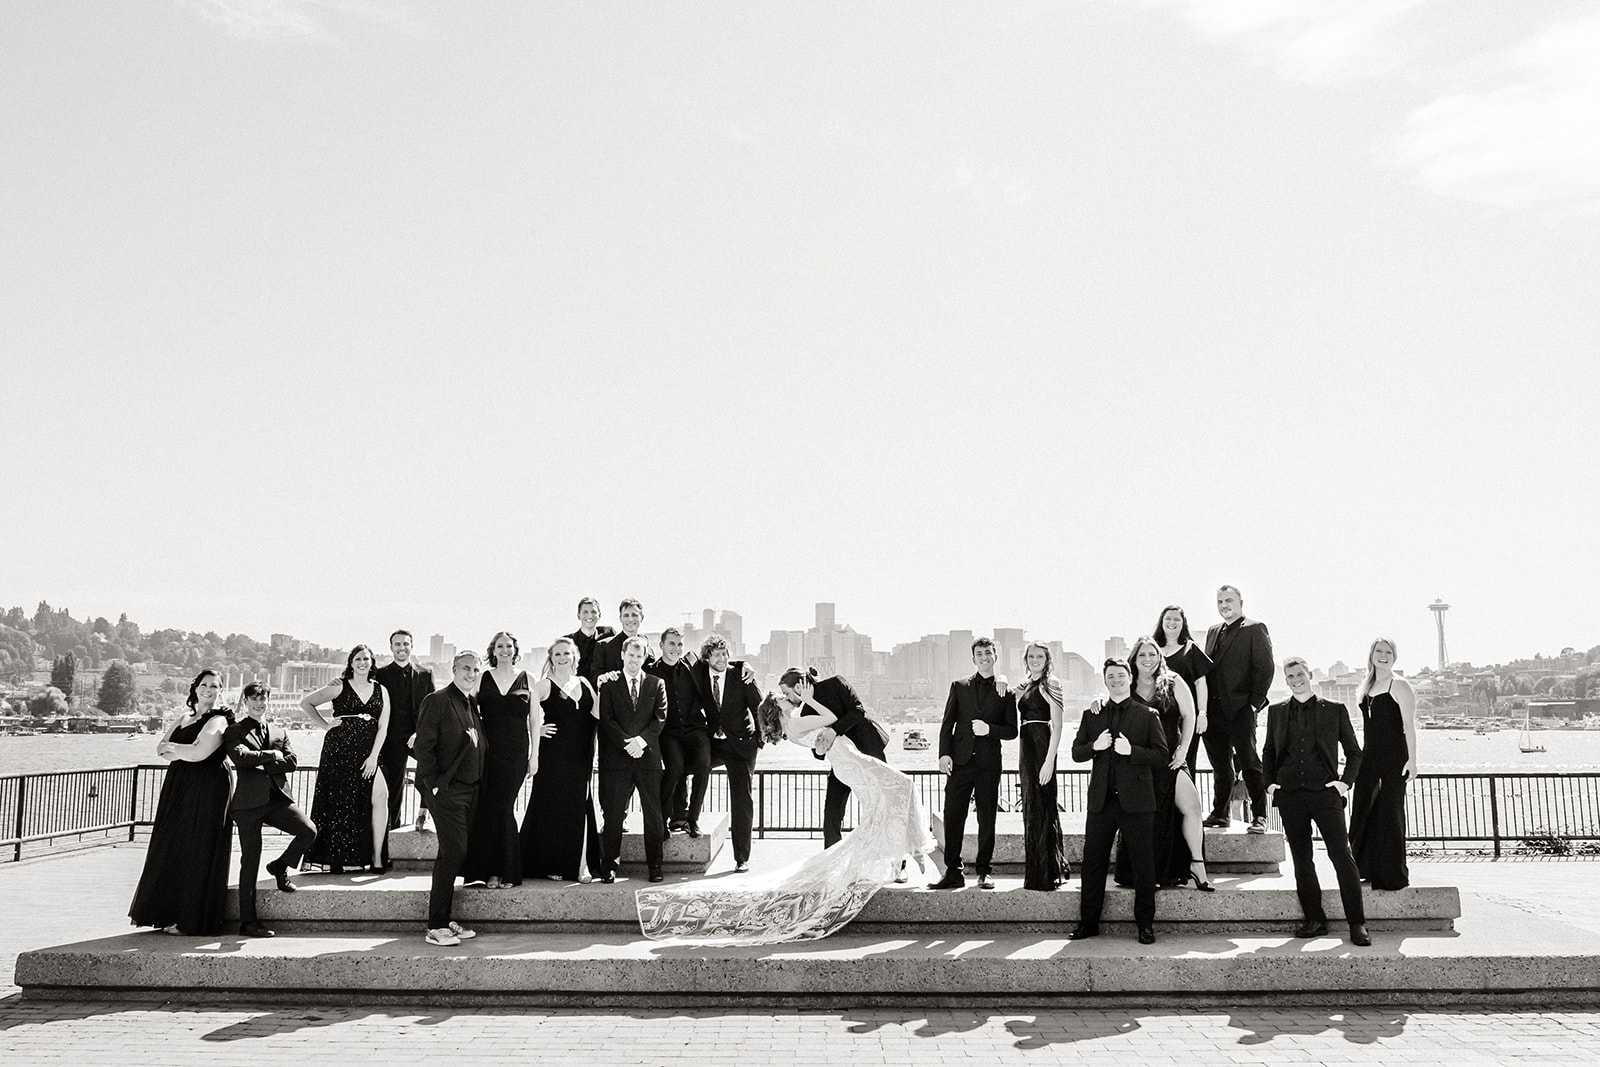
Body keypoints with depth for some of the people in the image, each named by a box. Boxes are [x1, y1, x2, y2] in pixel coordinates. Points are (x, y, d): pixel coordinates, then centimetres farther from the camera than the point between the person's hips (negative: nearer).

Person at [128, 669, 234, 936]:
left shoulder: (218, 721, -8)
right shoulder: (183, 718, 16)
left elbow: (199, 753, -19)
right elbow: (162, 751, 9)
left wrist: (172, 747, -3)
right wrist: (186, 751, -10)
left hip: (206, 792, -8)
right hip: (178, 789, 8)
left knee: (194, 853, -3)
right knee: (172, 850, 9)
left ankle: (190, 920, 4)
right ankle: (171, 913, 19)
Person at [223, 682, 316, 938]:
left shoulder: (279, 731, 19)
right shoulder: (234, 731, 8)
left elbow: (292, 762, 5)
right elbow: (239, 757, -13)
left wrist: (260, 762, -5)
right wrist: (272, 755, -5)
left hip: (278, 797, 3)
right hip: (249, 801, -3)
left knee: (308, 831, -19)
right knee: (250, 860, -1)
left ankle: (281, 866, 11)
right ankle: (248, 921, 7)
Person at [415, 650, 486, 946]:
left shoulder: (472, 703, 15)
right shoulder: (437, 700, -8)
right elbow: (423, 745, -12)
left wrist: (478, 783, 13)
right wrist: (434, 783, -14)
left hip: (470, 789, 8)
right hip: (447, 789, -8)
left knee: (450, 854, 11)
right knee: (454, 852, -11)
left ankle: (443, 918, 18)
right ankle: (436, 927, -5)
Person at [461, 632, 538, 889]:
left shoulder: (527, 679, 7)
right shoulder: (482, 679, 8)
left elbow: (534, 719, 7)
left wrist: (534, 754, 3)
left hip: (516, 752, -1)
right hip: (487, 751, 1)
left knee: (503, 807, -2)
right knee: (486, 808, -5)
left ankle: (505, 870, 8)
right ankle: (489, 869, 3)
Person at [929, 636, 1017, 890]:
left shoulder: (1006, 692, 8)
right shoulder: (959, 686, 11)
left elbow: (1012, 730, 7)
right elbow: (948, 723, 7)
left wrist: (989, 729, -11)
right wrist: (944, 753, -5)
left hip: (989, 762, 0)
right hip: (960, 760, 1)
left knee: (987, 819, 4)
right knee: (953, 816, -3)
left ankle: (983, 872, 15)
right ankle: (953, 872, 4)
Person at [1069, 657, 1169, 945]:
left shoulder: (1148, 715, 4)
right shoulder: (1091, 715, 13)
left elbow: (1162, 756, -3)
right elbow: (1076, 753, 10)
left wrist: (1131, 750, -17)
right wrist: (1095, 746, -10)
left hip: (1135, 800, -3)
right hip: (1101, 800, 3)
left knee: (1143, 862, 2)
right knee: (1093, 861, 5)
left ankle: (1145, 924, 13)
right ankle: (1088, 921, 14)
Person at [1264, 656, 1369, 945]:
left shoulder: (1335, 711, 7)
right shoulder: (1276, 712, 13)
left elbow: (1354, 752, 13)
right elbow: (1269, 752, 21)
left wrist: (1345, 781, 0)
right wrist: (1269, 781, 7)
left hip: (1324, 792, -2)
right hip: (1289, 794, 3)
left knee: (1342, 855, -8)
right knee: (1301, 860, 6)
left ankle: (1356, 923, -2)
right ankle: (1314, 919, 15)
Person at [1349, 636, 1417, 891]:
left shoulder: (1399, 686, -5)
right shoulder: (1366, 686, 16)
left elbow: (1409, 725, -10)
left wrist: (1412, 759, -17)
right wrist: (1359, 756, 19)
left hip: (1394, 757, -7)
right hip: (1369, 757, 7)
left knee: (1390, 812, -3)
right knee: (1362, 812, 7)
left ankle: (1394, 875, 5)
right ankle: (1368, 870, 17)